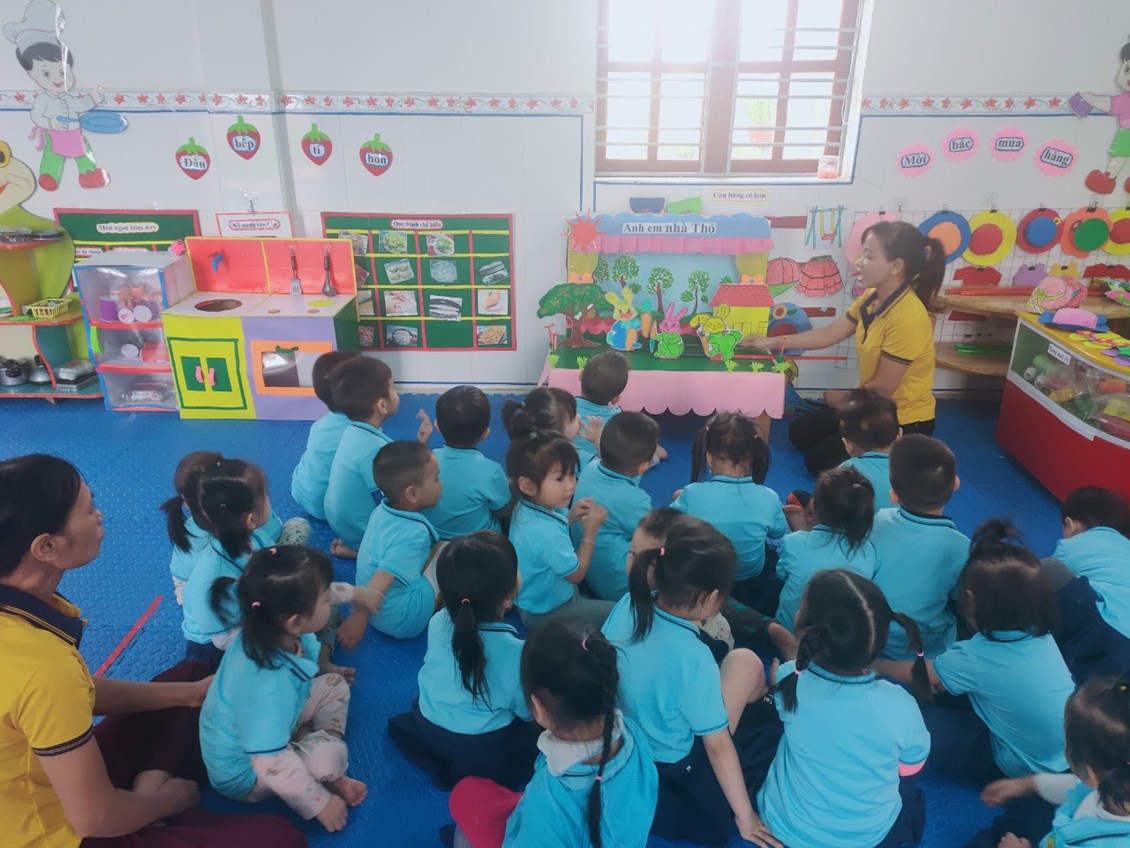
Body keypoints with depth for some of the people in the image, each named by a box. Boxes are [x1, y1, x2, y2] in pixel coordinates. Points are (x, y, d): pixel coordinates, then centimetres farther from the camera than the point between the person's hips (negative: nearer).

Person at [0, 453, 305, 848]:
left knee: (188, 674, 20)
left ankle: (146, 788, 4)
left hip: (48, 784, 8)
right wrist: (168, 800, -5)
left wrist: (189, 693, 6)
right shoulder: (44, 668, -37)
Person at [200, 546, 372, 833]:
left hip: (269, 727, 9)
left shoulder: (267, 626, -19)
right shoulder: (271, 686, -45)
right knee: (330, 755, -31)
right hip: (243, 771, -9)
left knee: (334, 685, 4)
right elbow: (273, 766, -37)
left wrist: (352, 593, 13)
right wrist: (321, 804, -24)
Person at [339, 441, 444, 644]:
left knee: (437, 548, 13)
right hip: (401, 620, -8)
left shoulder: (382, 510, -3)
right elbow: (379, 582, -35)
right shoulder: (414, 534, -29)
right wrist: (358, 617, -32)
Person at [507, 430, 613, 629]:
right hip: (546, 612, -9)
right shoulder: (546, 533, -39)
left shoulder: (525, 507, -12)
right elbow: (576, 574, -23)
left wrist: (570, 517, -6)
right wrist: (590, 532, -17)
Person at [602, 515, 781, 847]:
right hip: (669, 766, -6)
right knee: (775, 733, 9)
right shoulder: (693, 658, -35)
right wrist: (744, 815, -7)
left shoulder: (628, 605, -18)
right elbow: (718, 745, -22)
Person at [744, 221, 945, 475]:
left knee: (818, 461, -4)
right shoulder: (872, 298, -5)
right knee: (800, 433, 12)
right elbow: (829, 333, 6)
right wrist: (774, 342, 2)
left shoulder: (908, 318, -30)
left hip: (904, 421, -8)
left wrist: (845, 399, -3)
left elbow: (883, 388, -22)